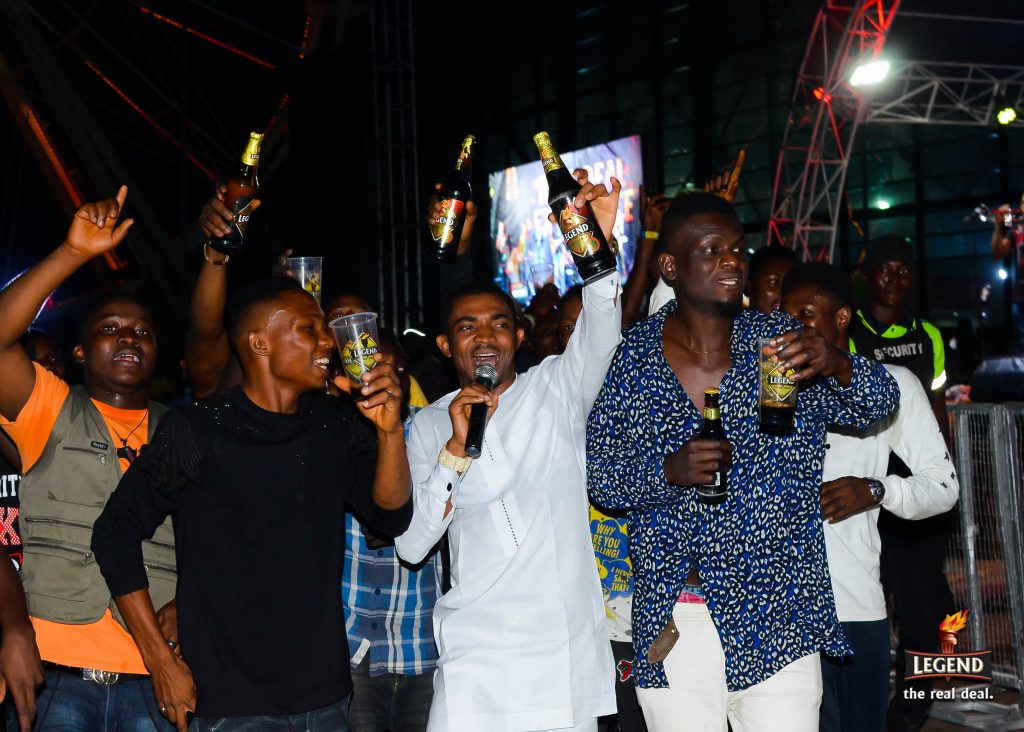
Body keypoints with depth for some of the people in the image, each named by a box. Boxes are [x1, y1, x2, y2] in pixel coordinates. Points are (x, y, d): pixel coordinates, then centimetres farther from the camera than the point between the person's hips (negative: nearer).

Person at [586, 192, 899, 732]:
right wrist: (670, 471, -19)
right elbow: (600, 474, 0)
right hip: (669, 623, 0)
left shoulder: (779, 339, 2)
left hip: (775, 621, 0)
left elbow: (877, 404, -3)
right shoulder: (630, 356, 1)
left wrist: (834, 363, -25)